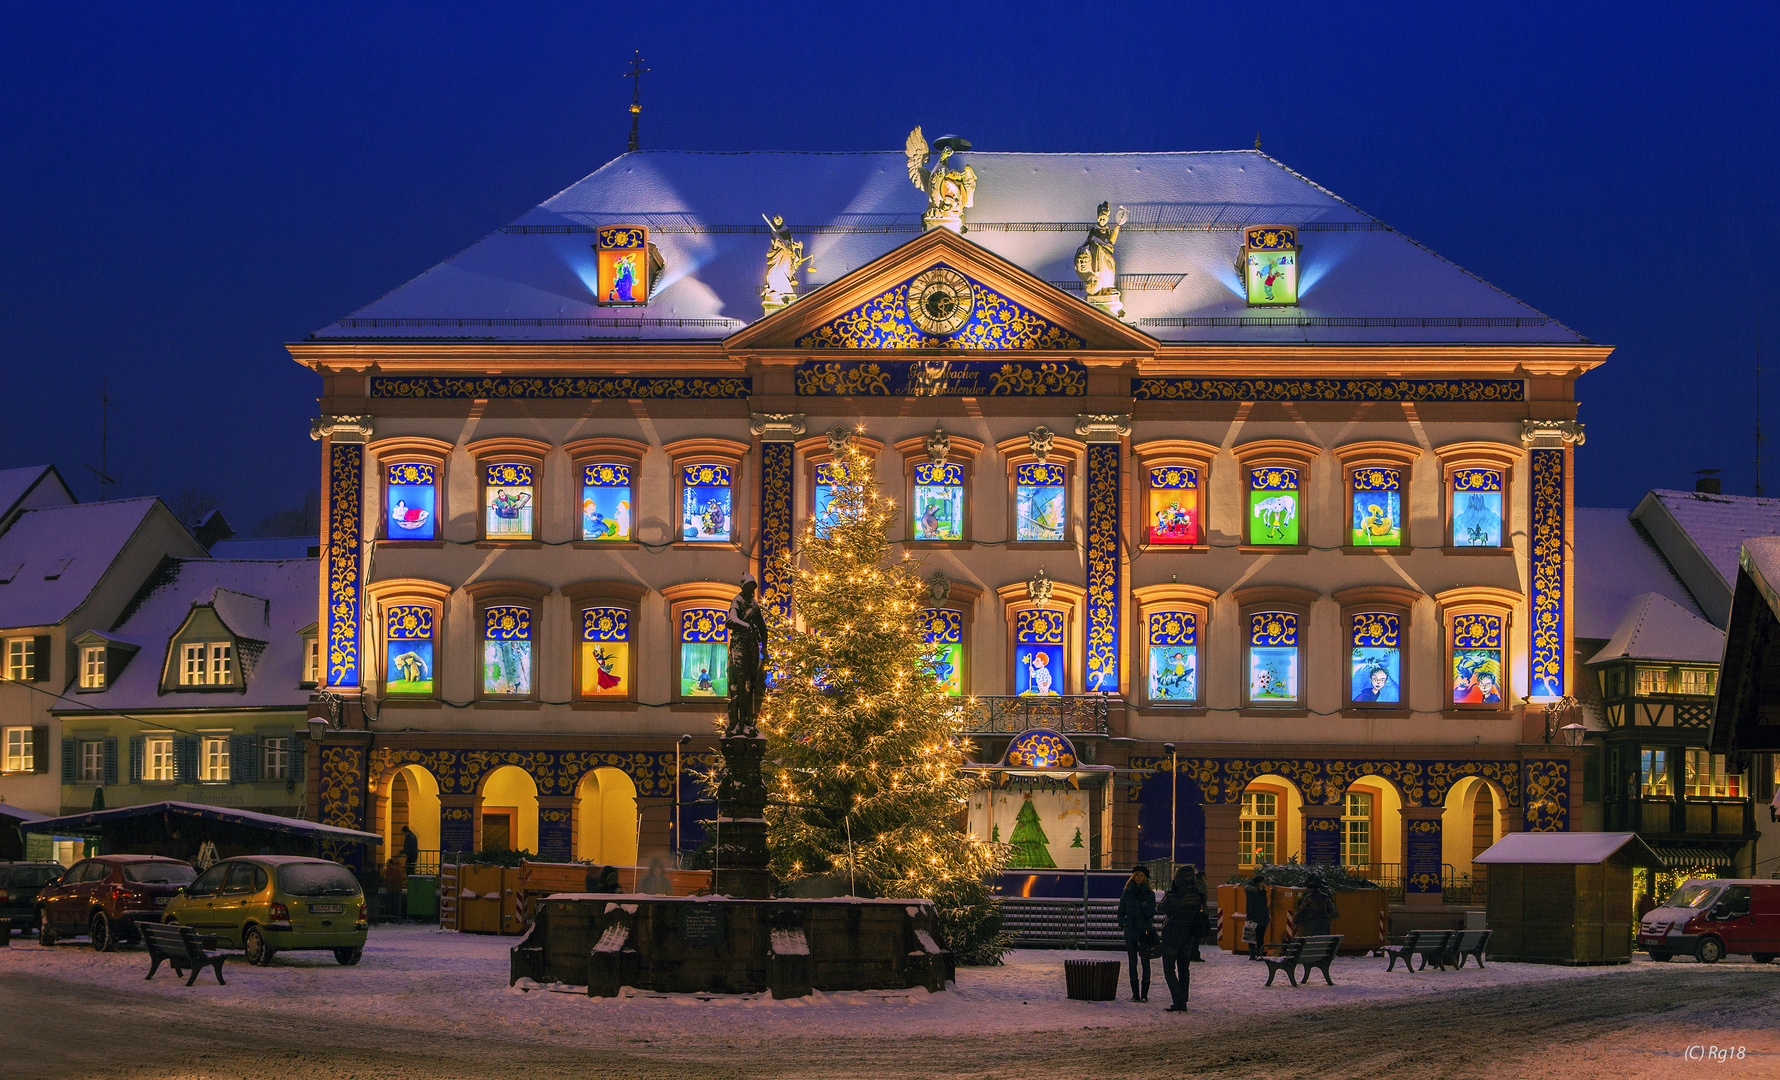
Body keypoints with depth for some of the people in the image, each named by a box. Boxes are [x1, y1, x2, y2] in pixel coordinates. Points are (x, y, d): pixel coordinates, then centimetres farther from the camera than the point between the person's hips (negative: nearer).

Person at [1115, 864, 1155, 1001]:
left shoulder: (1150, 894, 4)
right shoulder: (1126, 893, 8)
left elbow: (1151, 913, -4)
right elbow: (1121, 912, 12)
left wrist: (1143, 901, -14)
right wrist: (1123, 925, -5)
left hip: (1145, 930, -1)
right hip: (1130, 930, 2)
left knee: (1145, 960, -4)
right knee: (1132, 962, 1)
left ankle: (1144, 994, 0)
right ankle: (1135, 994, 6)